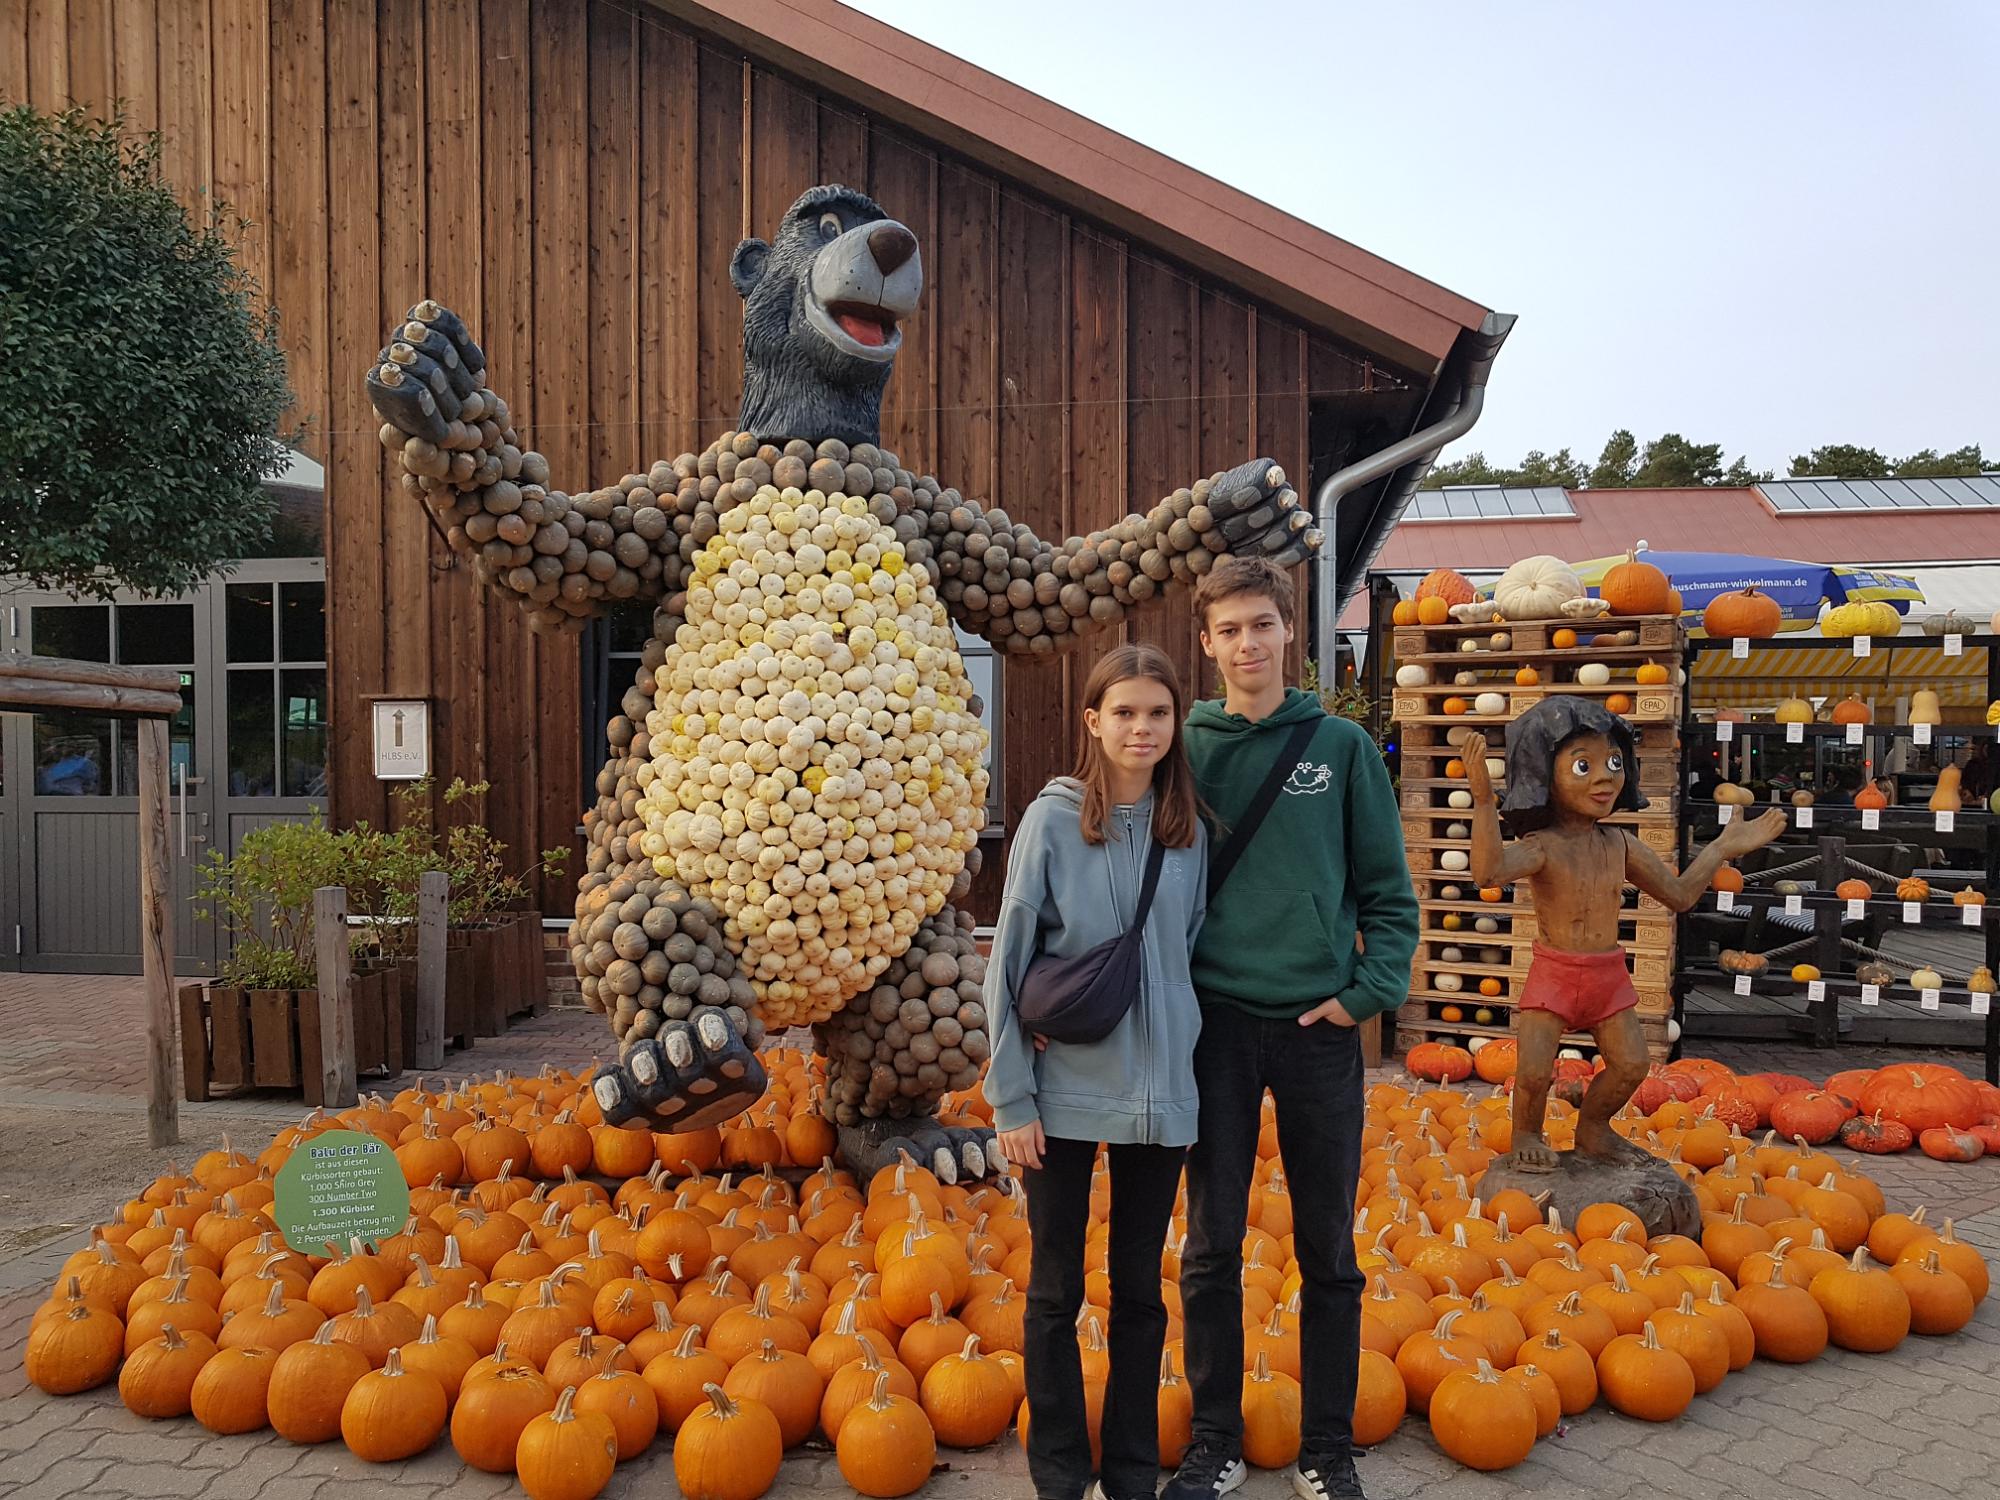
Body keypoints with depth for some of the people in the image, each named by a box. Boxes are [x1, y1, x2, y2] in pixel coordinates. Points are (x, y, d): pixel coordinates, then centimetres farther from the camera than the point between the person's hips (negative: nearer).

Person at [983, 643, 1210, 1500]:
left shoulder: (1188, 830, 0)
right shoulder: (1053, 821, -8)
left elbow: (1192, 952, 9)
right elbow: (1007, 967, -7)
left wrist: (1182, 1058, 4)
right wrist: (1011, 1099, -7)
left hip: (1161, 1096, 3)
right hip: (1065, 1093, -2)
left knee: (1139, 1289, 14)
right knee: (1056, 1291, 10)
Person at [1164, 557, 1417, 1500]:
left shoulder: (1341, 747, 2)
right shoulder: (1186, 751, 2)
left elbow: (1388, 889, 4)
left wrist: (1372, 989, -7)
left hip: (1321, 1028, 0)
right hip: (1217, 1023, 0)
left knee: (1329, 1251, 10)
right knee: (1212, 1245, 8)